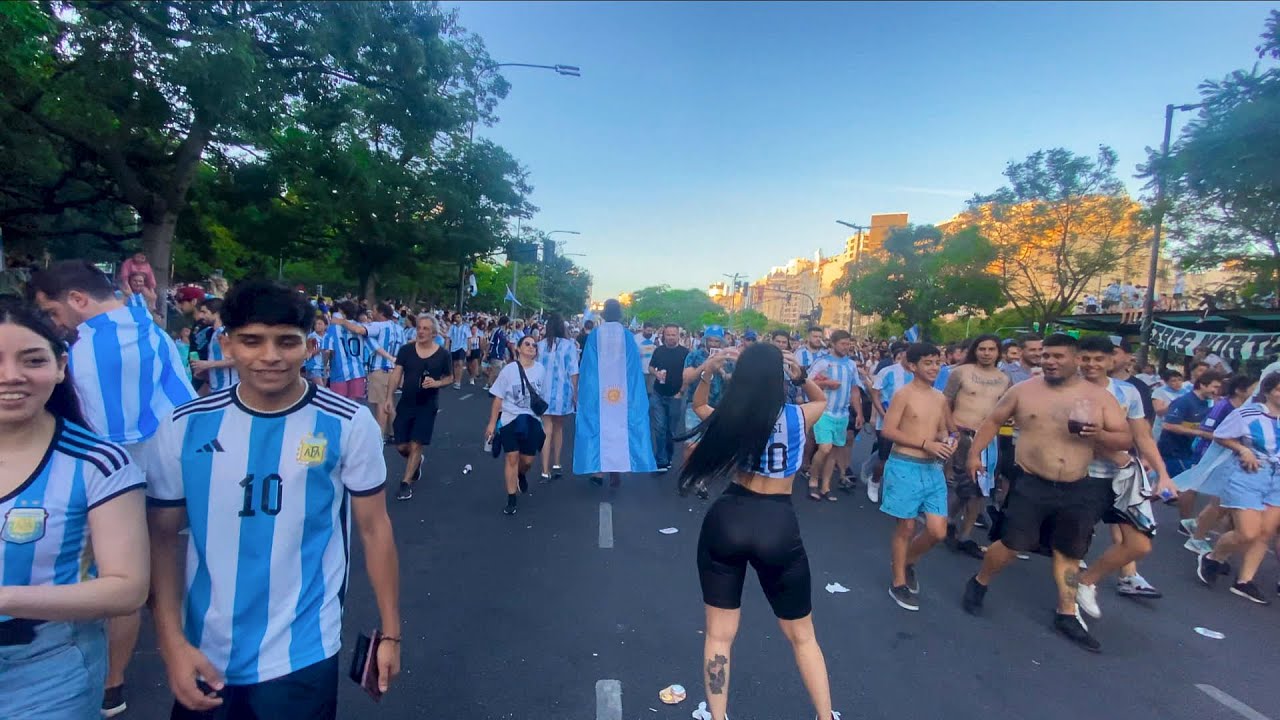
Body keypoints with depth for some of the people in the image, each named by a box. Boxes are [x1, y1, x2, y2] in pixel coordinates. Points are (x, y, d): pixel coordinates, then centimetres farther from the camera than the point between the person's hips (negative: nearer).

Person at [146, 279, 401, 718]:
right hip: (204, 654, 3)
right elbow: (164, 537, 2)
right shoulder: (185, 427, -6)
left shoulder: (349, 424, -13)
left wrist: (390, 632, -3)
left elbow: (374, 527, -7)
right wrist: (172, 642, -7)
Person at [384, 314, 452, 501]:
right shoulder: (406, 350, -3)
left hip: (427, 406, -2)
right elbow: (396, 374, -5)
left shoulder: (442, 354, -6)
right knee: (401, 446, 7)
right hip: (406, 404, 2)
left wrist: (437, 383, -17)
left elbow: (449, 378, 4)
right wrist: (389, 397, -16)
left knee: (415, 445, -3)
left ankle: (406, 483, 13)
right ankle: (417, 461, 40)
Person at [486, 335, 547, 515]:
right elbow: (498, 398, -3)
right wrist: (492, 423, -4)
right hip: (510, 419, -2)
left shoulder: (540, 370, -2)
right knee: (511, 458, -2)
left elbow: (542, 397, 7)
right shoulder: (509, 370, -7)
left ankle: (521, 475, 44)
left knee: (528, 460, 8)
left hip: (531, 420, 2)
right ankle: (511, 500, 10)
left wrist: (543, 421, 7)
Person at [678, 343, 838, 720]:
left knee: (719, 634, 16)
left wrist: (706, 374, 0)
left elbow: (699, 405, 18)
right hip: (778, 526, 0)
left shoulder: (728, 416, -5)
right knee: (802, 636, 21)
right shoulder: (798, 417, -5)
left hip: (727, 519, 1)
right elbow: (822, 399, 19)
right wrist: (802, 375, 0)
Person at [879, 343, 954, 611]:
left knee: (938, 531, 4)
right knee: (906, 527, 3)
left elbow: (942, 430, 20)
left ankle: (907, 561, 32)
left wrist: (947, 441, -3)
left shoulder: (940, 398, 10)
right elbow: (888, 431, -14)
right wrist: (925, 444, -19)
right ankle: (898, 583, 20)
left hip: (933, 469, 6)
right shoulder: (903, 394, -10)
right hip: (905, 466, -6)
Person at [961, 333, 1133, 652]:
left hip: (1077, 490, 3)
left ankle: (1067, 614, 28)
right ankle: (979, 583, 22)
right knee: (1010, 545, -3)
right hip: (1030, 484, -2)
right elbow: (993, 421, 5)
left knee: (1069, 552, 14)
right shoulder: (1023, 390, -4)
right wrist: (975, 451, -4)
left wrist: (1098, 435, -19)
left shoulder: (1100, 397, -1)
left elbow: (1126, 440, 2)